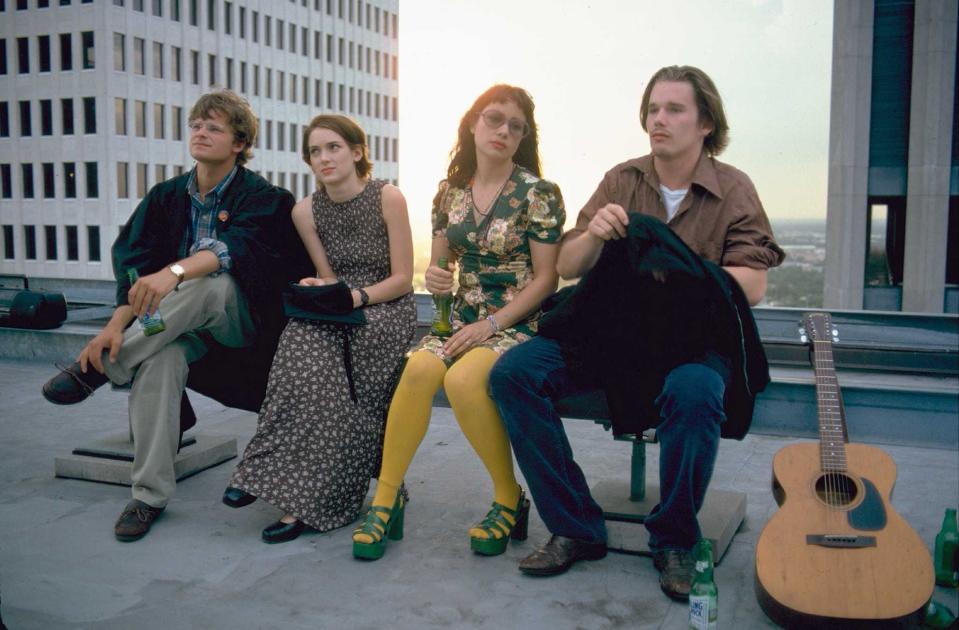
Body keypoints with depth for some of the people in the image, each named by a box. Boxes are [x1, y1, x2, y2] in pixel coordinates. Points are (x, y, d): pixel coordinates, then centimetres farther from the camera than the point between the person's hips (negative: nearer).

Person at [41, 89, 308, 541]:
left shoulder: (260, 197, -4)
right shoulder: (168, 196, 9)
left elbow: (235, 248, -25)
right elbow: (135, 264, -3)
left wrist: (174, 272, -43)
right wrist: (118, 322, -20)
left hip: (241, 318, -3)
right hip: (177, 322, 3)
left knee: (209, 283, -35)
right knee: (159, 359, -31)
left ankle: (100, 368, -23)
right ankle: (150, 496, -26)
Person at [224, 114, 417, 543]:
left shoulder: (387, 198, -6)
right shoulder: (306, 211, 4)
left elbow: (402, 278, -6)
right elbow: (329, 278, 9)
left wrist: (354, 296, -20)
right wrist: (320, 291, -14)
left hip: (387, 308, -2)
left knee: (365, 334, -35)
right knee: (304, 334, -32)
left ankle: (310, 500, -29)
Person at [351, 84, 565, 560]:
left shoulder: (538, 194, -4)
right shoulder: (451, 191, 10)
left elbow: (545, 278, -7)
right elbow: (439, 262, 18)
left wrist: (491, 324, -16)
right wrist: (434, 277, -7)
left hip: (518, 323, -4)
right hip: (463, 319, 4)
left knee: (463, 378, -34)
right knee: (420, 367, -29)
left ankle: (510, 501, -13)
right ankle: (387, 496, -15)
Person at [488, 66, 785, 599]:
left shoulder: (734, 189, 2)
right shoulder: (622, 181, 9)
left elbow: (753, 285, -8)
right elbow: (566, 267, 8)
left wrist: (674, 267, -23)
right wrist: (593, 236, -15)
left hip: (693, 339, -3)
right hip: (610, 331, 3)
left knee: (693, 392, -38)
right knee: (513, 371, -19)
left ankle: (675, 541, -11)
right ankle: (576, 530, -9)